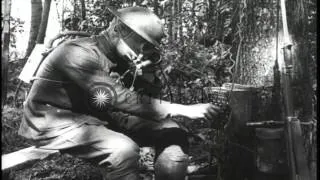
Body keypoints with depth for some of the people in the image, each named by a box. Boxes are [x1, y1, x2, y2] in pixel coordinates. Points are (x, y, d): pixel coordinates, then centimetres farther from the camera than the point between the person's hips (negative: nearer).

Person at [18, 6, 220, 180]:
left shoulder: (121, 58, 0)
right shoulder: (78, 53, -24)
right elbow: (119, 98, -35)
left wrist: (145, 75, -21)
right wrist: (183, 110, -35)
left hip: (99, 117, 7)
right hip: (57, 124, -7)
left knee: (173, 133, -5)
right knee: (123, 149, -35)